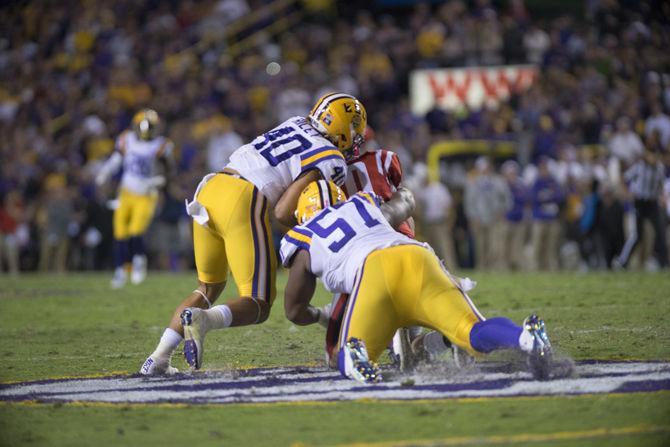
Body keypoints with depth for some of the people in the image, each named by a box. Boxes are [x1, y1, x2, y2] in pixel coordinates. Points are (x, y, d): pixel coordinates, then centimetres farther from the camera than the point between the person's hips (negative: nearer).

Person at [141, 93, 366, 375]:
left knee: (209, 288, 25)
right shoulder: (332, 161, 1)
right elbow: (283, 212, -6)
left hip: (209, 190, 7)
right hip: (243, 204, -7)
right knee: (258, 306, 3)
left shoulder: (295, 124, 21)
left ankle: (159, 357, 11)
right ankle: (202, 320, -28)